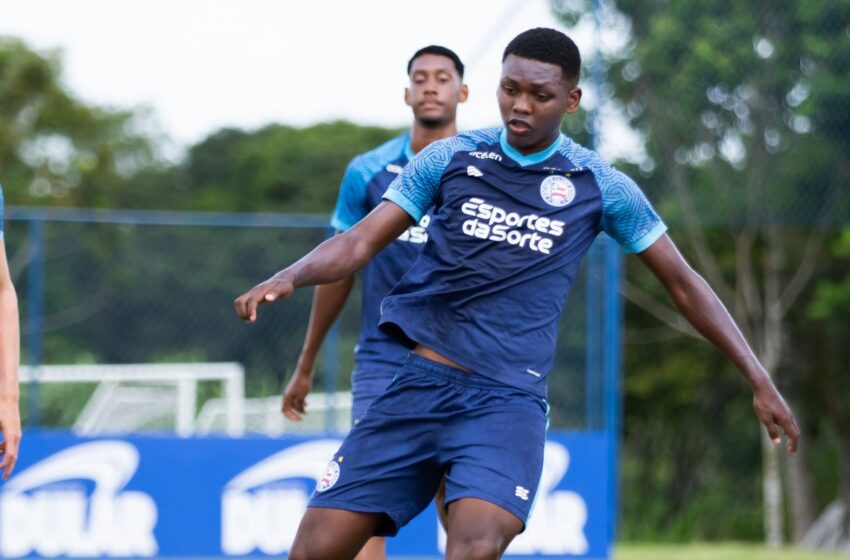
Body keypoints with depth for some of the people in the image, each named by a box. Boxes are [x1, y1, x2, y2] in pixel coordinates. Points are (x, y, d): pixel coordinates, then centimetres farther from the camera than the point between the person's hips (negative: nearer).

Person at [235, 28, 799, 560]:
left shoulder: (600, 185, 4)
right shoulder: (451, 158, 7)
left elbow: (683, 282, 12)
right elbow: (360, 242, 6)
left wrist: (759, 378, 8)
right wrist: (289, 277, -15)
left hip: (509, 400, -2)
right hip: (420, 382, 2)